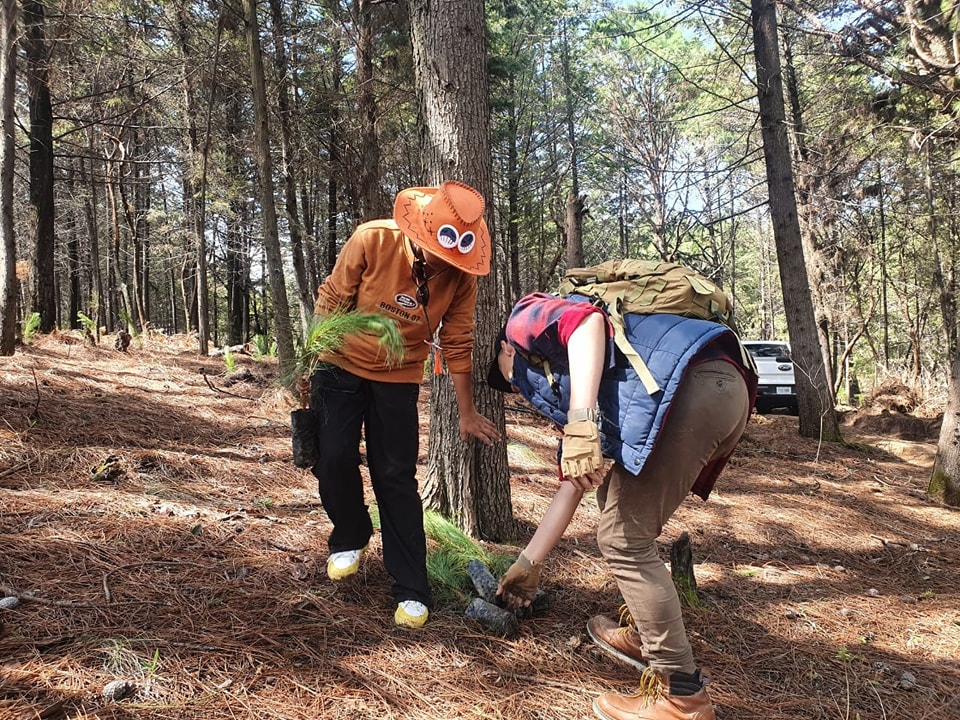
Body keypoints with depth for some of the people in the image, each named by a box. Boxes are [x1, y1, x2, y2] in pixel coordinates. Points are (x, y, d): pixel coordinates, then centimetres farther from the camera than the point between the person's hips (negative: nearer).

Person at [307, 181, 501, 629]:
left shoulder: (460, 273, -17)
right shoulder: (372, 241, -23)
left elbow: (457, 345, -6)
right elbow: (331, 299, -9)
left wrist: (467, 414, 1)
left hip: (399, 378, 0)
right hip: (343, 365, 0)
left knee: (397, 479, -2)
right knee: (334, 459, -8)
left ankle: (411, 591, 6)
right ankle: (350, 538, 23)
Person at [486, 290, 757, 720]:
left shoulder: (524, 319, 17)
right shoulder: (560, 387, 36)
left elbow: (587, 320, -8)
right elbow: (570, 489, 37)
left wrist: (581, 423, -17)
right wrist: (527, 564, 44)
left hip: (694, 382, -10)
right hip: (723, 389, 10)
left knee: (624, 541, -2)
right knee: (615, 497, 25)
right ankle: (649, 638, 33)